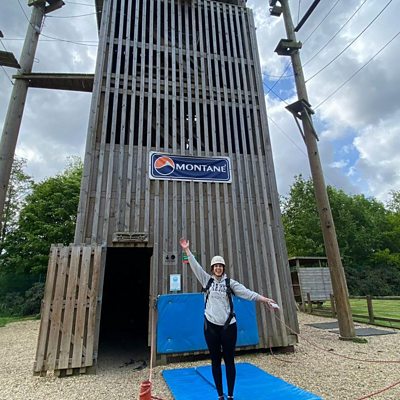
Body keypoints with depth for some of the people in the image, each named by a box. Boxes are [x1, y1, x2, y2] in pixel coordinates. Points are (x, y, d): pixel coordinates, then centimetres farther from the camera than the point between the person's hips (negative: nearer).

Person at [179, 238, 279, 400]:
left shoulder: (229, 282, -1)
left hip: (228, 325, -1)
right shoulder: (207, 280, 2)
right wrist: (186, 250, -5)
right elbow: (196, 267, -2)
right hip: (211, 325, 1)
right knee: (215, 361, 11)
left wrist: (263, 298, -21)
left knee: (229, 361, 9)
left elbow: (246, 292, -9)